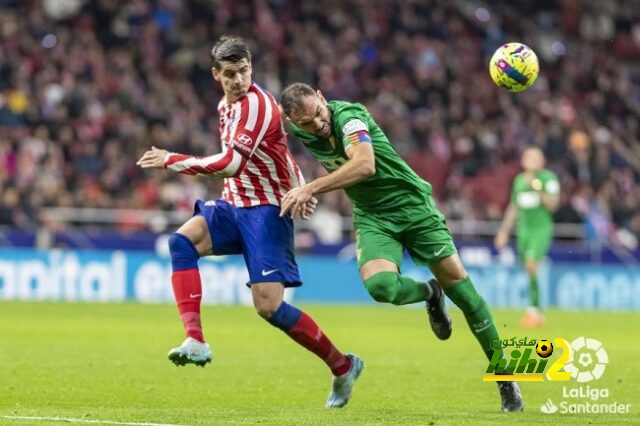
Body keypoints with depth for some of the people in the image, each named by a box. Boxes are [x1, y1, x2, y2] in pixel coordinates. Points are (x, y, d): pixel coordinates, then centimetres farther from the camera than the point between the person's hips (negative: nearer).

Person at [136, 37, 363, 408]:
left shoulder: (257, 104, -18)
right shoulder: (226, 106, 11)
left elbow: (231, 164, -26)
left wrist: (171, 161, -21)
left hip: (266, 210, -8)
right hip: (234, 205, 8)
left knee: (269, 306, -14)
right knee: (182, 241, -21)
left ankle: (342, 366, 4)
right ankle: (196, 342, -28)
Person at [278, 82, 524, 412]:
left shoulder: (348, 116, -24)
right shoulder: (301, 131, -5)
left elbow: (365, 165, -43)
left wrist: (311, 188, -46)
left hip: (412, 204, -4)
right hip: (372, 218, 4)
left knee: (458, 284, -5)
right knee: (380, 285, -27)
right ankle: (429, 294, 9)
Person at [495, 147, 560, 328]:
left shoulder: (548, 178, -2)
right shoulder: (519, 180, 14)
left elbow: (553, 204, -8)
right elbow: (513, 208, 23)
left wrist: (538, 191, -20)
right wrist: (504, 230, 20)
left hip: (542, 228, -5)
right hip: (523, 229, 5)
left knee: (531, 263, -24)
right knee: (529, 271, 4)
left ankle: (534, 307, -23)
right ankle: (538, 315, 11)